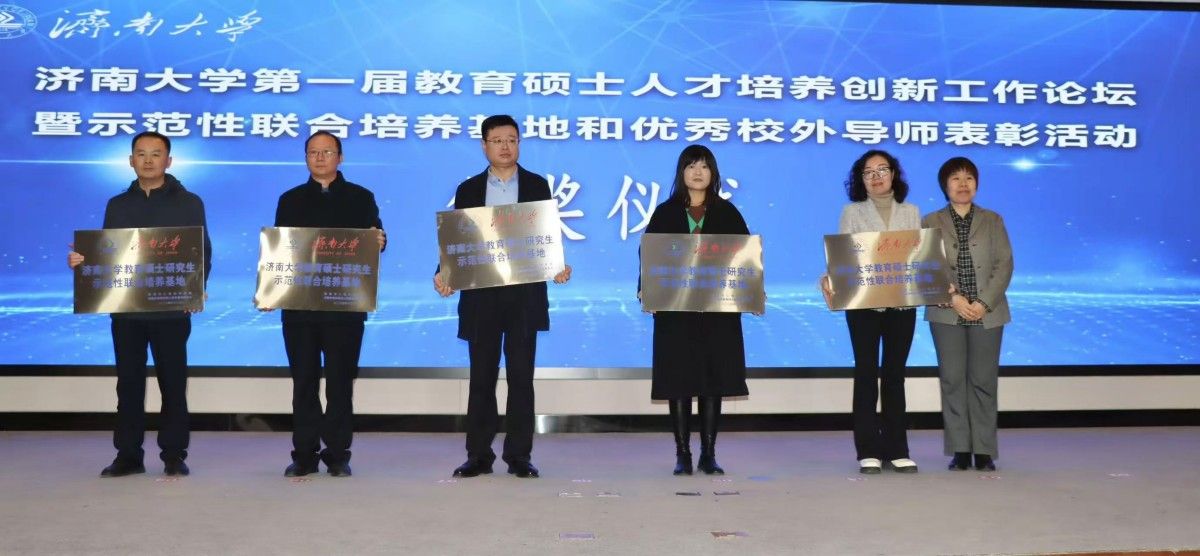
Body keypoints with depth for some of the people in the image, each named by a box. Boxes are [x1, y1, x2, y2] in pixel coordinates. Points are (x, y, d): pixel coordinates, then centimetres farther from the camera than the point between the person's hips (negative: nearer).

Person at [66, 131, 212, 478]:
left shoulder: (189, 203, 4)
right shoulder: (118, 205, 13)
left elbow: (203, 252, 0)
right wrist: (80, 260, -7)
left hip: (172, 308, -3)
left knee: (172, 382, 1)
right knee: (128, 382, 6)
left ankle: (174, 455, 8)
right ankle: (128, 454, 13)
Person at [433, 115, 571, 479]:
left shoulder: (537, 185, 7)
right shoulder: (468, 189, 9)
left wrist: (558, 267, -15)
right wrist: (444, 273, -11)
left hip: (525, 294, -1)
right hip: (481, 294, 1)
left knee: (521, 377, 1)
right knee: (482, 378, 5)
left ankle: (519, 456, 8)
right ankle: (479, 456, 11)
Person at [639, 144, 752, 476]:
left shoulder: (726, 212, 9)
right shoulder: (665, 213, 7)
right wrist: (646, 290, -14)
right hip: (675, 307, -1)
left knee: (713, 379, 3)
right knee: (678, 380, 0)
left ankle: (709, 454, 12)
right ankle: (682, 454, 8)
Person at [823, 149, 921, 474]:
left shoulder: (911, 213, 11)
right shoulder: (852, 213, 5)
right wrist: (829, 278, -21)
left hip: (902, 302, 2)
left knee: (895, 374, 6)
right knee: (867, 373, 0)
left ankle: (896, 450, 12)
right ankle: (869, 451, 5)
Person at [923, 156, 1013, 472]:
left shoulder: (993, 221, 10)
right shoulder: (931, 223, 8)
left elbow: (1004, 263, 2)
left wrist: (984, 302, -11)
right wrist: (952, 298, -14)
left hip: (987, 313, 0)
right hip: (947, 313, 0)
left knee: (983, 381, 0)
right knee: (952, 380, -1)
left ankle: (984, 452, 5)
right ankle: (960, 451, 5)